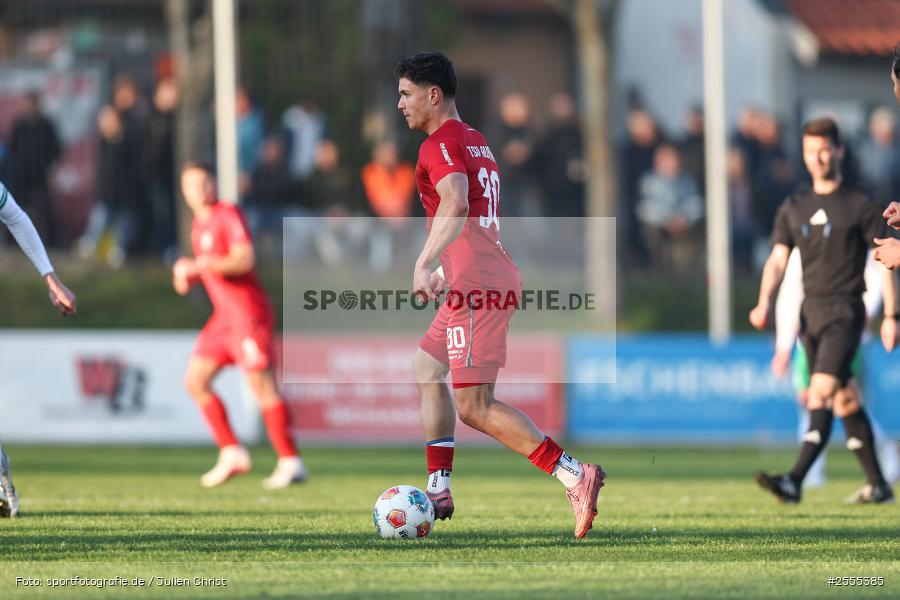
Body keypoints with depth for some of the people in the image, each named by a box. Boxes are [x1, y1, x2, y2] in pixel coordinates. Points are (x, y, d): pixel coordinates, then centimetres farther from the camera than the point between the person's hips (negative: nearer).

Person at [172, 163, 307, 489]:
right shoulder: (199, 224, 15)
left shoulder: (228, 215, -10)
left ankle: (290, 462, -7)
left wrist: (200, 265, -24)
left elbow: (244, 260, -21)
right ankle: (232, 453, 6)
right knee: (195, 380, 3)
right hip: (224, 316, 9)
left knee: (261, 385, -10)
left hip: (248, 313, -9)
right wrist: (189, 277, 7)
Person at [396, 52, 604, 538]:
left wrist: (424, 263, -37)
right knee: (427, 369, 21)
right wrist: (445, 271, 40)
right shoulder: (476, 141, 22)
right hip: (491, 276, 10)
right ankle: (438, 490, 19)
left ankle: (574, 476, -21)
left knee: (474, 407, -12)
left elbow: (455, 202, -28)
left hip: (479, 285, -10)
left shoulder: (440, 144, -8)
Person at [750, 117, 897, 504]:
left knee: (822, 392, -19)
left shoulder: (860, 206, -3)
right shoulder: (793, 208, 12)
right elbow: (777, 259, 8)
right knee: (843, 399, 10)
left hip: (844, 312, -6)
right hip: (811, 310, 6)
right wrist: (764, 303, -9)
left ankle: (796, 481, -29)